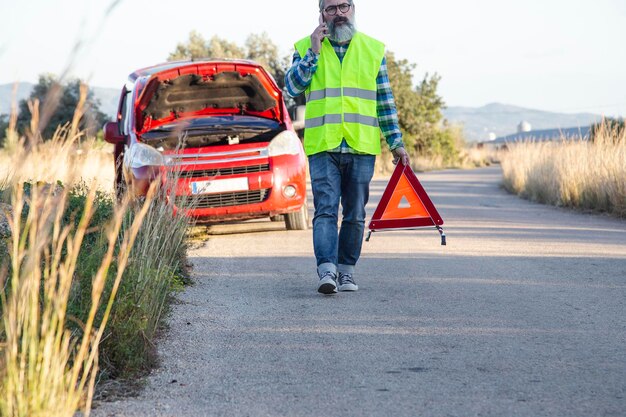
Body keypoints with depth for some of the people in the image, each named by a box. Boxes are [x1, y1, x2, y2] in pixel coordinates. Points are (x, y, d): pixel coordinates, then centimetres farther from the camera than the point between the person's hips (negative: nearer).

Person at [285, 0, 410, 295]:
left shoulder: (373, 50, 11)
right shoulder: (305, 48, 8)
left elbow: (385, 101, 13)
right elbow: (292, 87, -7)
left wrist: (396, 142, 10)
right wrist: (314, 52, -13)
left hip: (361, 148, 2)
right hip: (323, 147, -2)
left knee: (355, 214, 5)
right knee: (326, 210, -12)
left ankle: (346, 270, 15)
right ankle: (327, 270, -19)